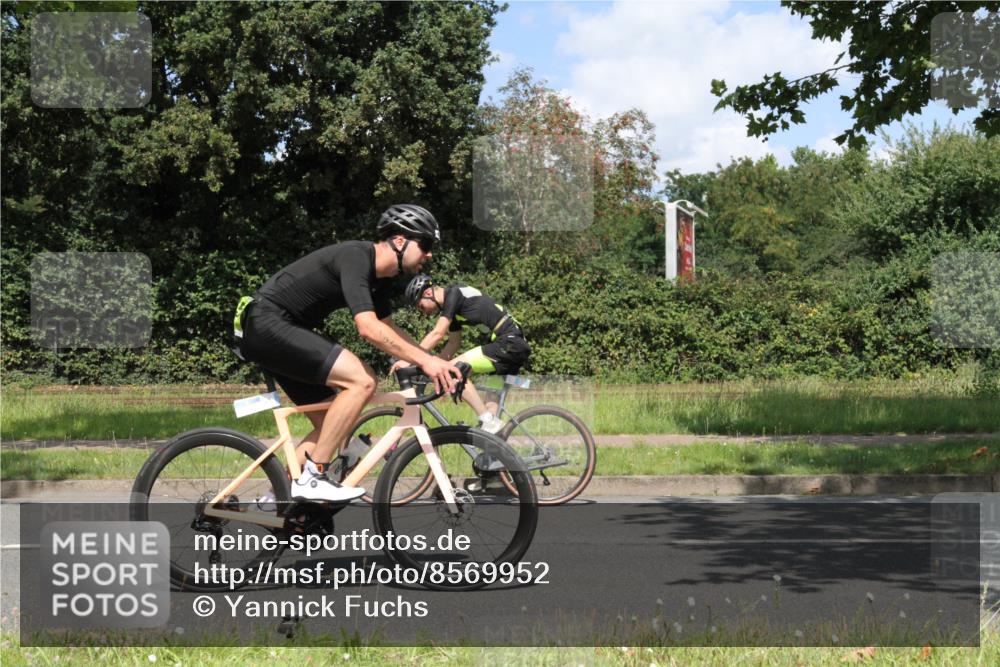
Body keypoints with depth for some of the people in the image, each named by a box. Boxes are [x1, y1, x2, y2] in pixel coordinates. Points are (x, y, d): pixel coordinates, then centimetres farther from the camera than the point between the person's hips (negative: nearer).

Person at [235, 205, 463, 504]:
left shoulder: (380, 277, 9)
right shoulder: (355, 257, -21)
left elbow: (387, 328, 22)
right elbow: (368, 328, -31)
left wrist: (432, 360, 10)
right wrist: (425, 360, -31)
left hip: (283, 332, 11)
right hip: (267, 324, -11)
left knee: (332, 425, 10)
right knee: (362, 380, -22)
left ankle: (276, 499, 14)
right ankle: (312, 479, -17)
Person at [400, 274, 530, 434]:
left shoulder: (453, 294, -9)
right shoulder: (450, 307, 19)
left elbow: (437, 334, -15)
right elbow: (454, 343, 26)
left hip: (510, 343, -11)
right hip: (519, 345, 11)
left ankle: (488, 422, -14)